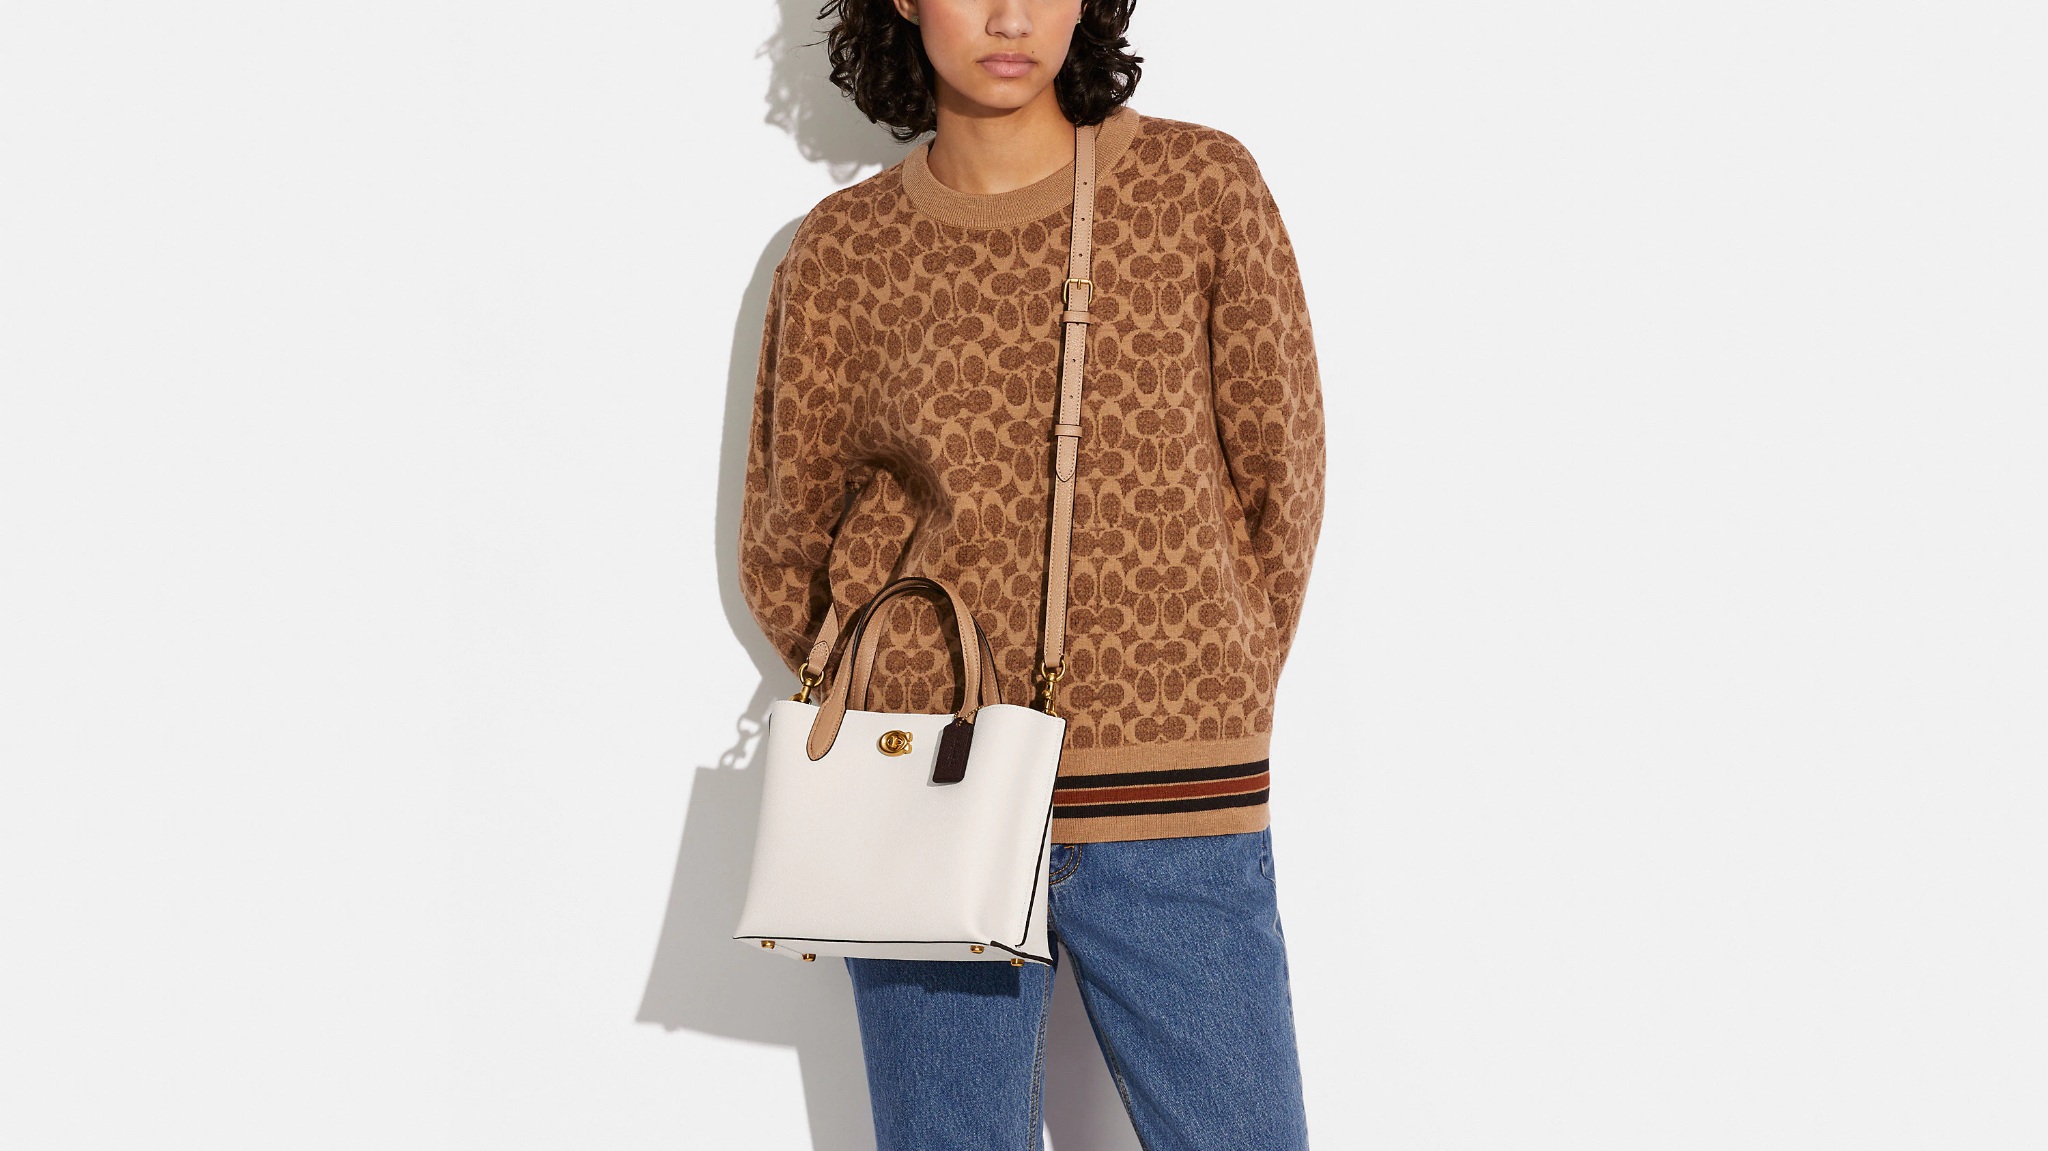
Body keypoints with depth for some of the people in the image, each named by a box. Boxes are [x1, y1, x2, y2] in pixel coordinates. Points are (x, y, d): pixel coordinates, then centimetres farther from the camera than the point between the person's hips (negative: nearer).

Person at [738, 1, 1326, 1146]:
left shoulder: (1206, 184, 1)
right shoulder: (842, 253, 3)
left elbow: (1278, 476, 7)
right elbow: (786, 547, 13)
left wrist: (1209, 699, 6)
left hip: (1171, 819, 0)